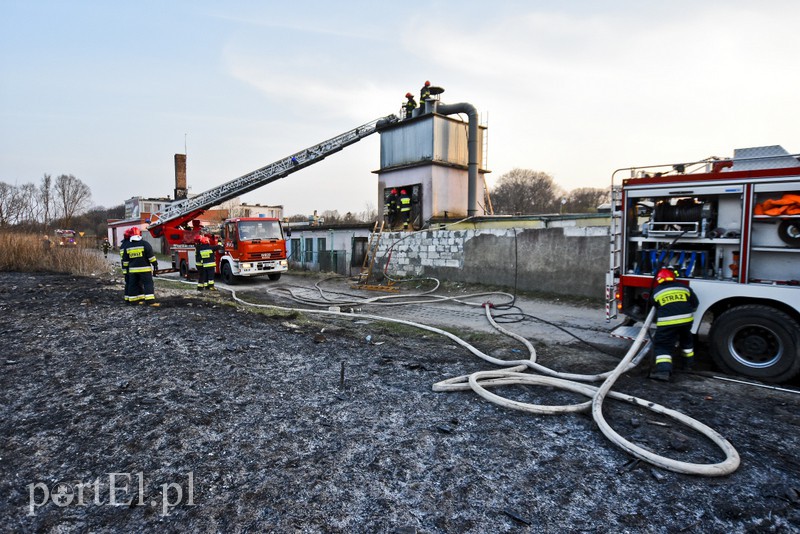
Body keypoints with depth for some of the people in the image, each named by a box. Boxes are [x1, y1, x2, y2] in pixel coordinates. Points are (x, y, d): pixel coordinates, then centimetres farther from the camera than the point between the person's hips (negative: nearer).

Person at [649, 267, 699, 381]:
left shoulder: (656, 292, 7)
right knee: (686, 339, 30)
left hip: (666, 322, -4)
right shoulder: (684, 287, 12)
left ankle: (663, 370, -18)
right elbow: (695, 303, 20)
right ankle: (688, 363, 44)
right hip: (686, 320, 4)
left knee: (663, 345, 0)